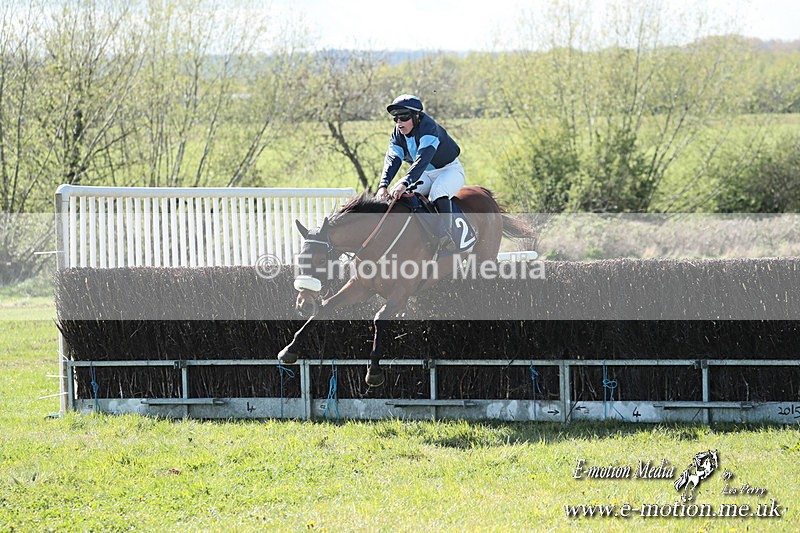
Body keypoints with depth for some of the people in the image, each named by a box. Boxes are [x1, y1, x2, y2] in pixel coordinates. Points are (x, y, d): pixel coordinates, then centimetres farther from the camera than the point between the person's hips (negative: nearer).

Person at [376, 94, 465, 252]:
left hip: (449, 169, -7)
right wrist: (383, 185, -39)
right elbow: (392, 160, -19)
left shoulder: (428, 127, -27)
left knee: (438, 191, -39)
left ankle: (444, 235, -42)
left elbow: (423, 159, -41)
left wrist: (405, 183, -55)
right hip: (425, 175, 7)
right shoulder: (398, 134, -6)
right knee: (394, 193, -15)